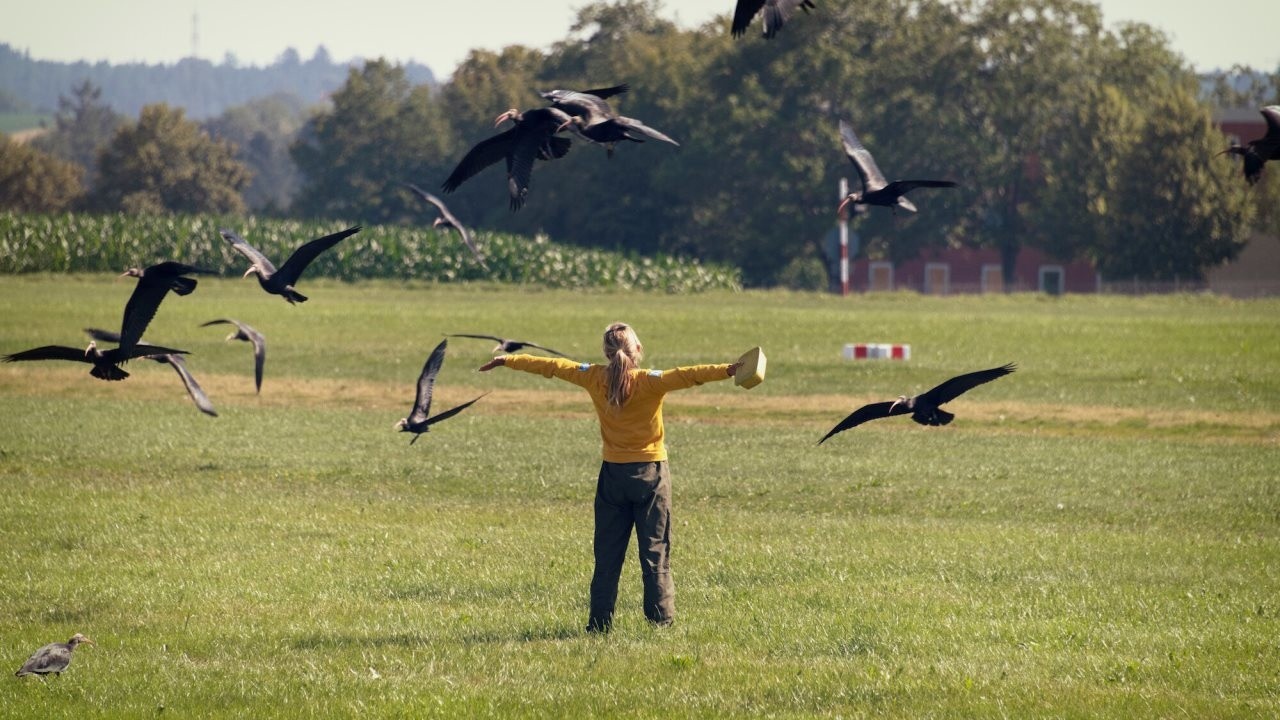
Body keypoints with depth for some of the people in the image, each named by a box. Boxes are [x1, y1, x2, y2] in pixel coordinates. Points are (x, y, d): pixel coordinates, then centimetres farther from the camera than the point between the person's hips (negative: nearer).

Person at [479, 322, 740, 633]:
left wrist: (507, 361, 19)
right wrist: (729, 370, -35)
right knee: (655, 552, 1)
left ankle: (600, 623, 8)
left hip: (613, 475, 3)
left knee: (607, 555, 9)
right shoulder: (650, 382, -12)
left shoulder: (595, 379, -2)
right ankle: (661, 619, -4)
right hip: (651, 474, -3)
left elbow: (551, 366, 8)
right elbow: (687, 375, -27)